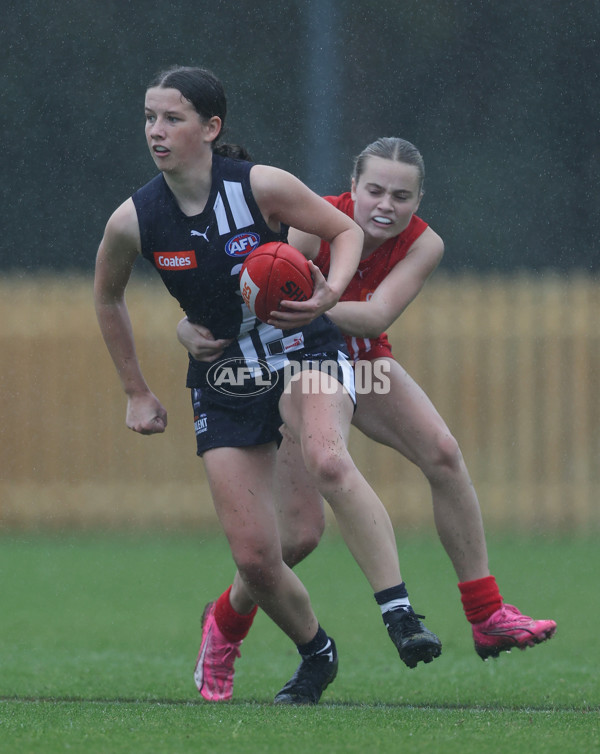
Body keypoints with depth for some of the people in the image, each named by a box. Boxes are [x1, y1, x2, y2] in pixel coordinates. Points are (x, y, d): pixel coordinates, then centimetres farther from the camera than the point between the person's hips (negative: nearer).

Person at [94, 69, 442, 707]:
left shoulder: (261, 186, -16)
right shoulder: (133, 221, -9)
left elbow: (347, 231, -2)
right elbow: (107, 298, 11)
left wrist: (331, 290, -21)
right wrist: (136, 392, 14)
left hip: (304, 351, -3)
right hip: (223, 383, 3)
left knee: (327, 461, -37)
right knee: (254, 560, -4)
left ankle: (398, 612, -35)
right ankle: (315, 654, 25)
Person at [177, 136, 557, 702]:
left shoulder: (423, 245, -20)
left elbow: (377, 316, -36)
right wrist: (196, 328, -57)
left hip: (360, 363, 3)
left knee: (442, 453, -21)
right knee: (301, 532, -12)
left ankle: (487, 617, -14)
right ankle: (226, 624, 18)